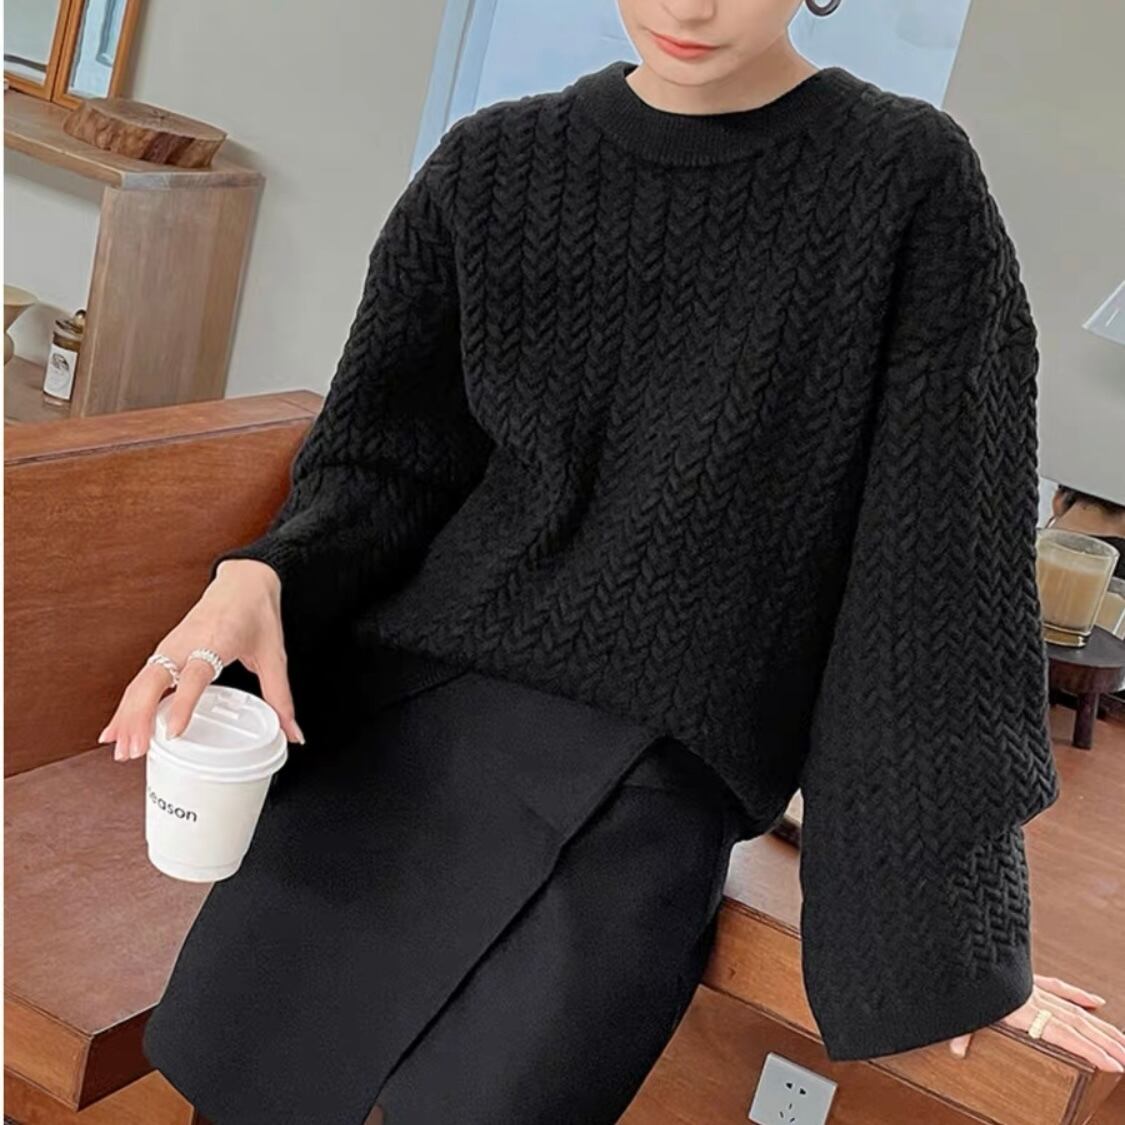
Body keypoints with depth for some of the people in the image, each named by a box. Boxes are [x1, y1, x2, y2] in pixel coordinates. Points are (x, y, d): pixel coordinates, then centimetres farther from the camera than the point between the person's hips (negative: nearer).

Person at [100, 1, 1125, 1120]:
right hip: (416, 693, 3)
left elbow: (944, 561, -7)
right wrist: (259, 578, -13)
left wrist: (949, 924, -6)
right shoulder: (492, 167, 4)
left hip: (653, 775, -2)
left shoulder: (908, 185, -6)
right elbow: (383, 460, 9)